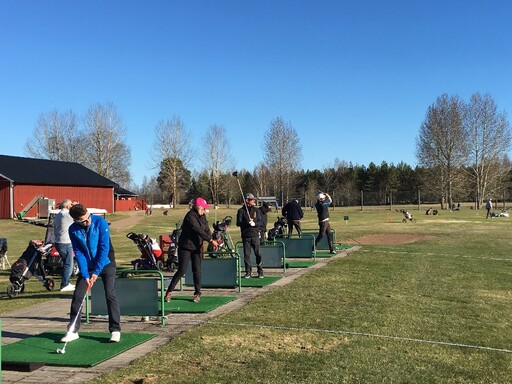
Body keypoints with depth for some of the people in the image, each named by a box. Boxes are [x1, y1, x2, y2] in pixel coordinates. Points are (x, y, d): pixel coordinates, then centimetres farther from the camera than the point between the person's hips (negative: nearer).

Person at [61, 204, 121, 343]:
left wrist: (96, 272, -20)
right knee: (77, 296, -1)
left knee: (110, 295, -9)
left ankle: (115, 330, 0)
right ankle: (73, 331, 13)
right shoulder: (73, 230, -11)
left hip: (105, 263, -3)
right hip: (87, 265, 3)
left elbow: (104, 248, -20)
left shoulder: (100, 223, -21)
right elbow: (79, 253, -9)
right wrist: (85, 275, -16)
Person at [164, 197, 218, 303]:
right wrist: (211, 240, -32)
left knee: (197, 270, 4)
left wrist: (212, 242, -17)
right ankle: (169, 291, 8)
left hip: (197, 247, 6)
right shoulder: (190, 216, -19)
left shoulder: (202, 216, 7)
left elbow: (207, 230, 0)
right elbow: (198, 230, -28)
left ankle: (197, 293, 16)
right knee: (182, 271, -5)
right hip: (185, 247, -6)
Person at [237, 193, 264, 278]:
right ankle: (248, 272, 12)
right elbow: (238, 223, -4)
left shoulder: (256, 210, 9)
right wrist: (247, 222, -20)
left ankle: (260, 271, 8)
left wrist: (254, 223, -14)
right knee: (246, 254, 2)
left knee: (258, 253, -2)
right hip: (245, 236, -1)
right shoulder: (241, 211, 4)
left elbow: (261, 222, 6)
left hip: (255, 235, 1)